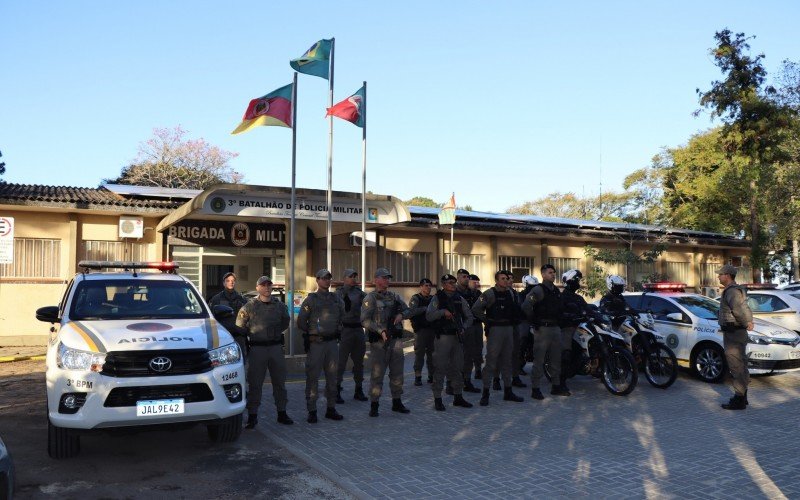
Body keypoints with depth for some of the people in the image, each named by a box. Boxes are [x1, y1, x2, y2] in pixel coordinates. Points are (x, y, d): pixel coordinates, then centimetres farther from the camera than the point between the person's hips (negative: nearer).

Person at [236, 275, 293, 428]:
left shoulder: (280, 305, 7)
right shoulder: (249, 306, -2)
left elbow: (285, 323, 20)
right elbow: (239, 325, 2)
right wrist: (253, 335, 4)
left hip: (276, 346, 3)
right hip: (257, 348, -3)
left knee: (279, 381, 9)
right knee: (255, 383, -1)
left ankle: (282, 413, 20)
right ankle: (252, 415, 7)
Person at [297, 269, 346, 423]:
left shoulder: (336, 299, 11)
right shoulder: (310, 299, -3)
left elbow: (342, 316, 23)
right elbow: (301, 321, -3)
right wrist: (309, 333, 4)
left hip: (332, 342, 5)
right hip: (315, 343, -5)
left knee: (332, 376, 10)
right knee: (312, 377, -1)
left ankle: (331, 408, 20)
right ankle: (312, 411, 6)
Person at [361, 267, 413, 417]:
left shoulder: (394, 296, 12)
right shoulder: (370, 298, -5)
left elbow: (407, 310, 20)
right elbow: (365, 321, -12)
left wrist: (401, 315, -3)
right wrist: (381, 330, -21)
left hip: (396, 339, 6)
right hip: (378, 341, -5)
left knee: (397, 372, 11)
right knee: (377, 374, -2)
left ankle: (397, 402, 23)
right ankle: (374, 406, 8)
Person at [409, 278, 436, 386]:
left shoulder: (433, 298, 16)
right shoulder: (415, 298, 1)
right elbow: (412, 311, -16)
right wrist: (426, 308, -16)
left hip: (432, 330, 5)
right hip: (421, 330, -4)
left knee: (432, 354, 8)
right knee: (419, 354, -3)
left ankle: (432, 376, 17)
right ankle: (417, 377, 3)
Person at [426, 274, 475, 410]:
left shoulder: (459, 299, 10)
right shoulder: (437, 298, -3)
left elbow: (469, 317, 14)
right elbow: (429, 316, -13)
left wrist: (464, 328, -3)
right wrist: (443, 311, -23)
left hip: (457, 337, 5)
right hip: (442, 337, -5)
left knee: (457, 368, 11)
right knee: (440, 368, -4)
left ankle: (458, 397, 22)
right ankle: (437, 399, 3)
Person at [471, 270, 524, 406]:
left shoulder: (510, 294, 12)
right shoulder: (489, 294, -8)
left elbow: (515, 311, 27)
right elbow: (475, 309, -13)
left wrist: (514, 323, 14)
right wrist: (487, 321, -11)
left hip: (509, 328, 7)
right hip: (495, 329, -7)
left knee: (506, 361, 12)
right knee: (491, 360, -7)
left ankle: (508, 392, 20)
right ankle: (485, 393, -3)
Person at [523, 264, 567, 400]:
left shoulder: (556, 290, 15)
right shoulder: (538, 290, -10)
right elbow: (526, 306, -21)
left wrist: (560, 320, 18)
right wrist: (534, 322, -16)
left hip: (556, 328, 8)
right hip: (543, 328, -8)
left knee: (556, 359, 13)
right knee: (539, 359, -5)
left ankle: (556, 386, 23)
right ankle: (535, 389, 0)